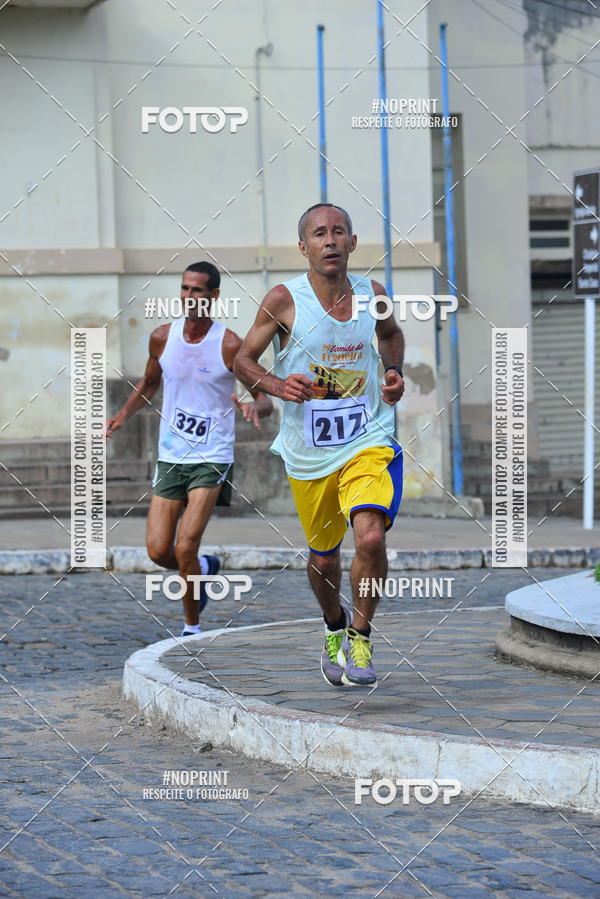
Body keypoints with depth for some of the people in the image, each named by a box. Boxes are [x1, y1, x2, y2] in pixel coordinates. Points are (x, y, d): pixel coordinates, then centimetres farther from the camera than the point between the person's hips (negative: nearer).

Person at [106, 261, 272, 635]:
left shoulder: (230, 345, -10)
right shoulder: (162, 337, 2)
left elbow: (266, 399, -7)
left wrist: (255, 407, -31)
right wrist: (124, 414, 5)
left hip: (212, 460, -4)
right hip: (170, 457, 4)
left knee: (185, 549, -14)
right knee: (158, 551, -1)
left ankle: (192, 628, 6)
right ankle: (205, 568, 33)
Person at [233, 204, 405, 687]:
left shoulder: (372, 294, -1)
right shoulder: (284, 299, -9)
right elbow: (243, 360, 0)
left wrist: (394, 372, 4)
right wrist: (278, 385, -19)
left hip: (369, 442, 0)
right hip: (309, 451, 0)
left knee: (370, 537, -23)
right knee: (323, 558, 13)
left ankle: (360, 636, 0)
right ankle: (335, 625, 46)